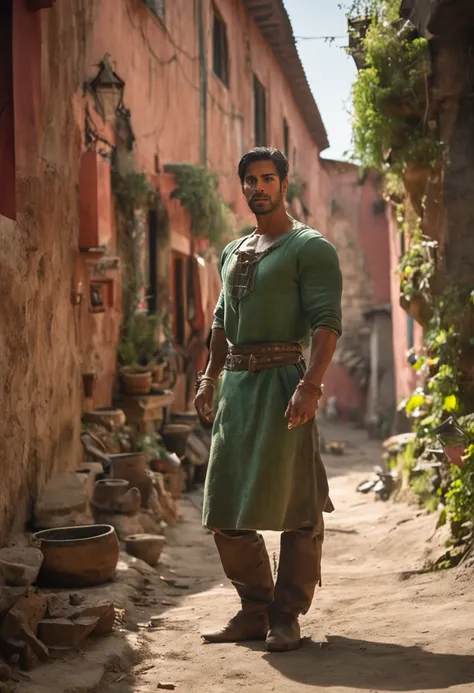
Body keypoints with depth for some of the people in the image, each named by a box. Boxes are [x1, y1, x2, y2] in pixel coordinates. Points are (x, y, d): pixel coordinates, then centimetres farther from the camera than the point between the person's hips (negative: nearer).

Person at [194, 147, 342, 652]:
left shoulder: (309, 248, -3)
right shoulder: (232, 252, 20)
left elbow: (327, 321, -12)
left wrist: (310, 384, -23)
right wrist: (209, 377, 16)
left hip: (282, 381, -7)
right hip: (237, 384, 8)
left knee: (294, 506, -2)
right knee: (227, 507, 8)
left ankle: (287, 616, 8)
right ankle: (255, 610, 20)